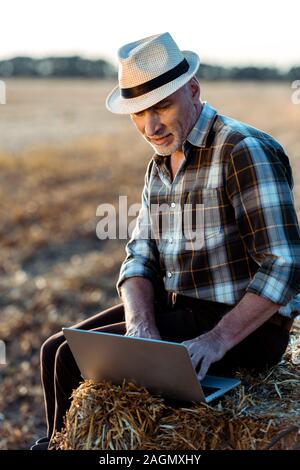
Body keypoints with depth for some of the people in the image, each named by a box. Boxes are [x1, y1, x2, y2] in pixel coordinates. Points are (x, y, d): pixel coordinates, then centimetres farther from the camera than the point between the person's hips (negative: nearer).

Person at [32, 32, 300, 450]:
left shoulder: (245, 151, -17)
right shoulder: (160, 165, 10)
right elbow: (141, 257, 5)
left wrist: (217, 340, -29)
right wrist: (141, 325, -15)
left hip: (244, 326, -8)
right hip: (177, 308, 8)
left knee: (78, 360, -14)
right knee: (56, 350, 3)